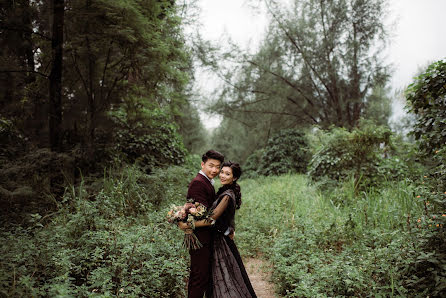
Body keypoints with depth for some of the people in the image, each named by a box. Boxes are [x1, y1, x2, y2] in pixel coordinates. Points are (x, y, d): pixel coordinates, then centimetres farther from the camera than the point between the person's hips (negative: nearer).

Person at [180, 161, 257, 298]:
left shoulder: (227, 196, -22)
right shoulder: (224, 192, 7)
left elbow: (211, 220, -24)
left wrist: (188, 225, -21)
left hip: (221, 240, -9)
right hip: (221, 237, 9)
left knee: (225, 279, 2)